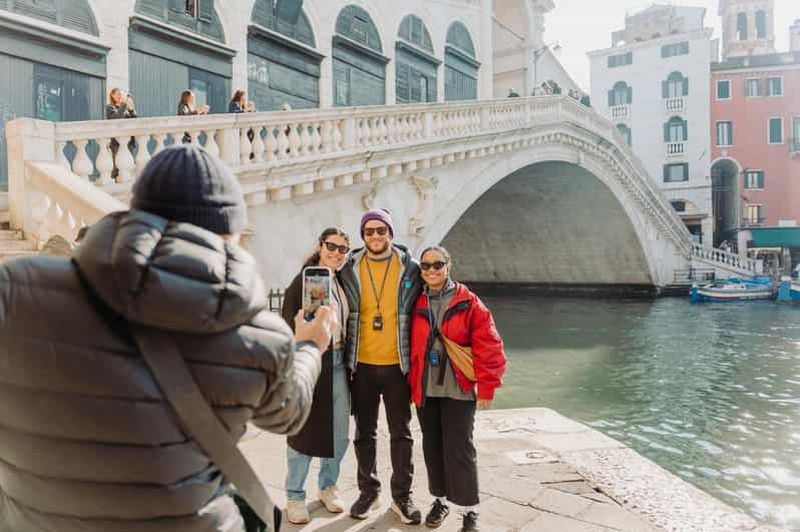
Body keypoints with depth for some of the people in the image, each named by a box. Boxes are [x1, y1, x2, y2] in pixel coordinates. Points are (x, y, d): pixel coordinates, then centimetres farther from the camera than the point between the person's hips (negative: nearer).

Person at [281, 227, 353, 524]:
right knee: (306, 430, 4)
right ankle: (294, 496, 22)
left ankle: (328, 487, 32)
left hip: (339, 362, 6)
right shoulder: (303, 281, -8)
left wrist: (350, 363, 11)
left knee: (340, 430, 12)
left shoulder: (343, 282, 11)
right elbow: (289, 328, -11)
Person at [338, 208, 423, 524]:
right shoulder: (350, 270, 1)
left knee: (401, 432, 9)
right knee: (364, 432, 12)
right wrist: (345, 359, 3)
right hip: (362, 365, 1)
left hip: (397, 364, -1)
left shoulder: (409, 268, -1)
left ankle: (402, 496, 24)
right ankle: (368, 491, 29)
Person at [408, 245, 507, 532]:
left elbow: (489, 347, -8)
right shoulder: (417, 305, 5)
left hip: (458, 390, -4)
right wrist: (412, 385, 8)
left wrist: (486, 387, -10)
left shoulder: (469, 303, -6)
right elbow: (412, 347, 11)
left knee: (459, 449, -1)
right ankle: (440, 499, 33)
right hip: (425, 390, 4)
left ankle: (470, 509, 15)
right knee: (432, 447, 14)